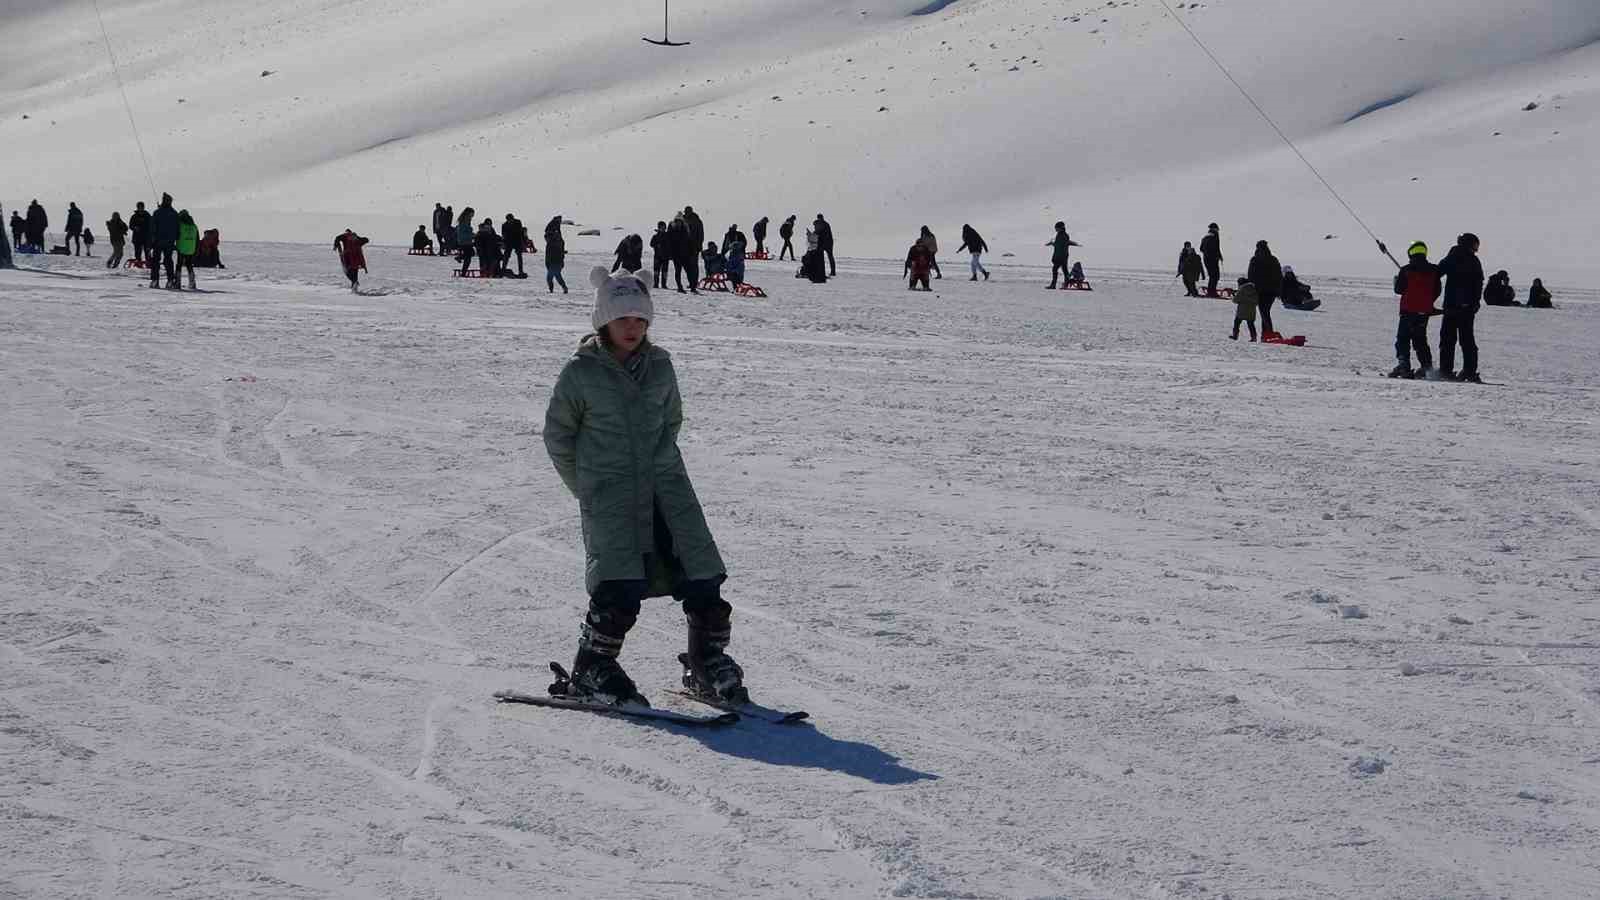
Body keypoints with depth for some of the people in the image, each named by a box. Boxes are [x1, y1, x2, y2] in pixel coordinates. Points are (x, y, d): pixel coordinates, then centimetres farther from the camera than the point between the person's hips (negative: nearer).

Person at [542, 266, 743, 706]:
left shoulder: (660, 365, 8)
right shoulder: (580, 372, -3)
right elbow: (557, 435, 7)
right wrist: (587, 487, 9)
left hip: (665, 484, 4)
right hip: (608, 493, -4)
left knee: (702, 579, -3)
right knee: (620, 591, -17)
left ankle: (708, 660, 16)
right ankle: (591, 669, 3)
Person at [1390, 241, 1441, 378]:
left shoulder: (1406, 270, -9)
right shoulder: (1433, 270, 3)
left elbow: (1399, 289, -5)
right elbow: (1437, 290, 9)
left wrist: (1396, 280, 16)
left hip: (1408, 310, -5)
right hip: (1425, 311, 5)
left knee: (1403, 338, -1)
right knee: (1420, 339, 14)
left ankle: (1404, 364, -15)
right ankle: (1426, 365, 8)